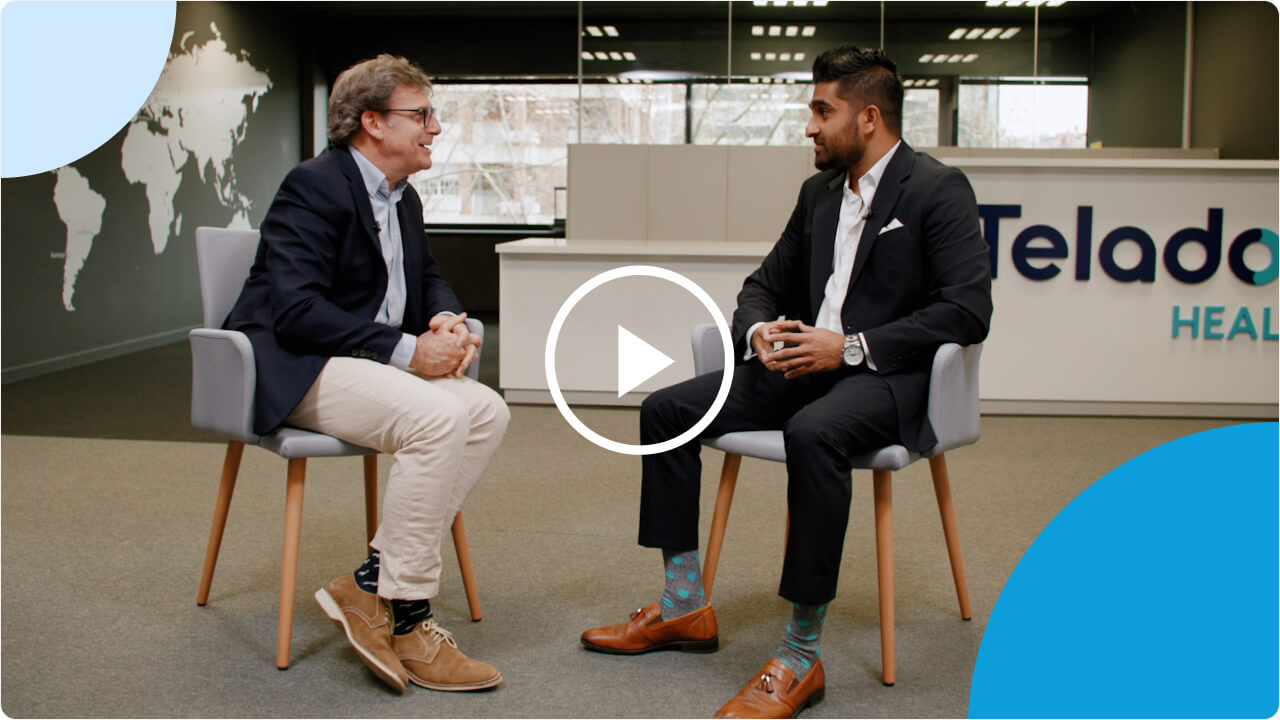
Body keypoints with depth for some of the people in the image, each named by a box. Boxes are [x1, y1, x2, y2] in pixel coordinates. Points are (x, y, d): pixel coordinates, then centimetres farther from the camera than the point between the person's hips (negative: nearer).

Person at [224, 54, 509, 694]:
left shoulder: (403, 199, 16)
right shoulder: (314, 186, -13)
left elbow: (429, 281, 23)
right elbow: (295, 311, -22)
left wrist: (447, 321, -3)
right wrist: (406, 350, -24)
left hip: (373, 363, 9)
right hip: (294, 371, -9)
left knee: (488, 412, -12)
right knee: (438, 416, -31)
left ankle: (372, 585, -11)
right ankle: (405, 621, -19)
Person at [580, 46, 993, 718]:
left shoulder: (938, 190, -7)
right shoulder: (819, 192, 16)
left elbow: (968, 310, -16)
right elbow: (764, 284, 21)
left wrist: (851, 347, -21)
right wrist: (759, 330, -4)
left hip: (889, 379, -8)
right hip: (804, 363, 8)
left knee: (813, 433, -39)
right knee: (665, 409, -4)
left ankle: (801, 655, -29)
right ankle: (684, 606, 4)